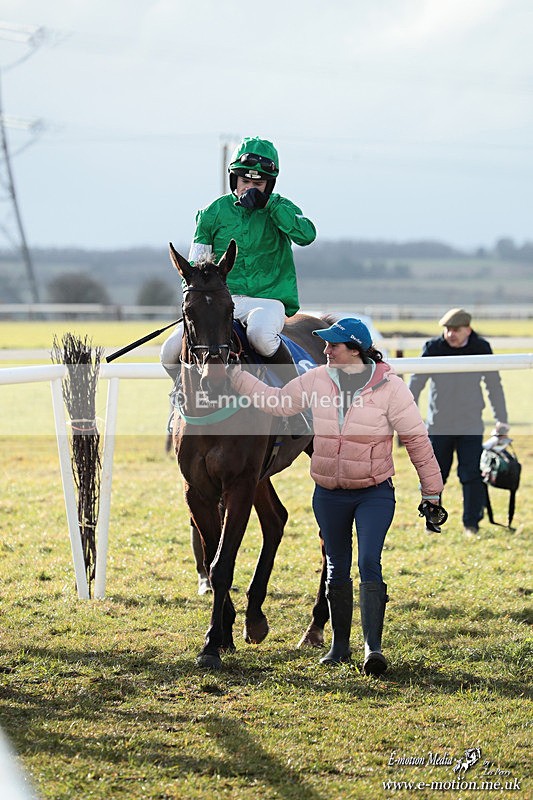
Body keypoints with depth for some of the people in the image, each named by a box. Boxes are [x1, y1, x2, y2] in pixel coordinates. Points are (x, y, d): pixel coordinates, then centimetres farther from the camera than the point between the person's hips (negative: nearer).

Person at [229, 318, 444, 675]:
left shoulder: (389, 387, -12)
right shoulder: (316, 381, -1)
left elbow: (416, 438, -7)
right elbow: (275, 401, 11)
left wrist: (432, 491, -4)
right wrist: (235, 374, 6)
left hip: (375, 493, -4)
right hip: (329, 494, 4)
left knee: (369, 563, -18)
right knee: (337, 569, 12)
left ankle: (374, 646, -17)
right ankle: (340, 645, 26)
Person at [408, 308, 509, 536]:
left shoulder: (481, 349, -1)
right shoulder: (433, 349, -5)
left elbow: (494, 386, 9)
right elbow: (416, 383, -1)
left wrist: (501, 420, 9)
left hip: (471, 426, 0)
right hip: (438, 426, 0)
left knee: (473, 476, -5)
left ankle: (472, 523, 6)